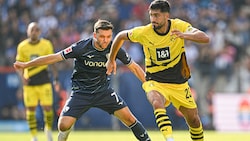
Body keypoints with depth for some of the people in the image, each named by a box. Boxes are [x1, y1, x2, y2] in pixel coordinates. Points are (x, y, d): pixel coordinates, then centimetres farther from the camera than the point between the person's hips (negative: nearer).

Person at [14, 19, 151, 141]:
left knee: (128, 117, -13)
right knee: (64, 125, -15)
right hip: (81, 92, -2)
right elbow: (54, 57, -15)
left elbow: (134, 67, 2)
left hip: (104, 90, 2)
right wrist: (25, 65, -13)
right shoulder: (82, 47, -20)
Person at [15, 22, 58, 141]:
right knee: (30, 109, -1)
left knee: (48, 107, -6)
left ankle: (48, 129, 22)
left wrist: (56, 77, 3)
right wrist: (22, 77, -10)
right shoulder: (22, 46, 1)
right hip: (29, 82, 1)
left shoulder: (46, 44, -1)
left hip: (44, 82, -1)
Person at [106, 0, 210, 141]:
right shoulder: (143, 32, -13)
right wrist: (111, 60, 14)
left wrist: (185, 35, -44)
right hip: (155, 82, -2)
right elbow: (121, 36, 6)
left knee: (194, 120, 6)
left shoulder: (179, 26, -14)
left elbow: (205, 38, -25)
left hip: (179, 83, 2)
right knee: (157, 103, -35)